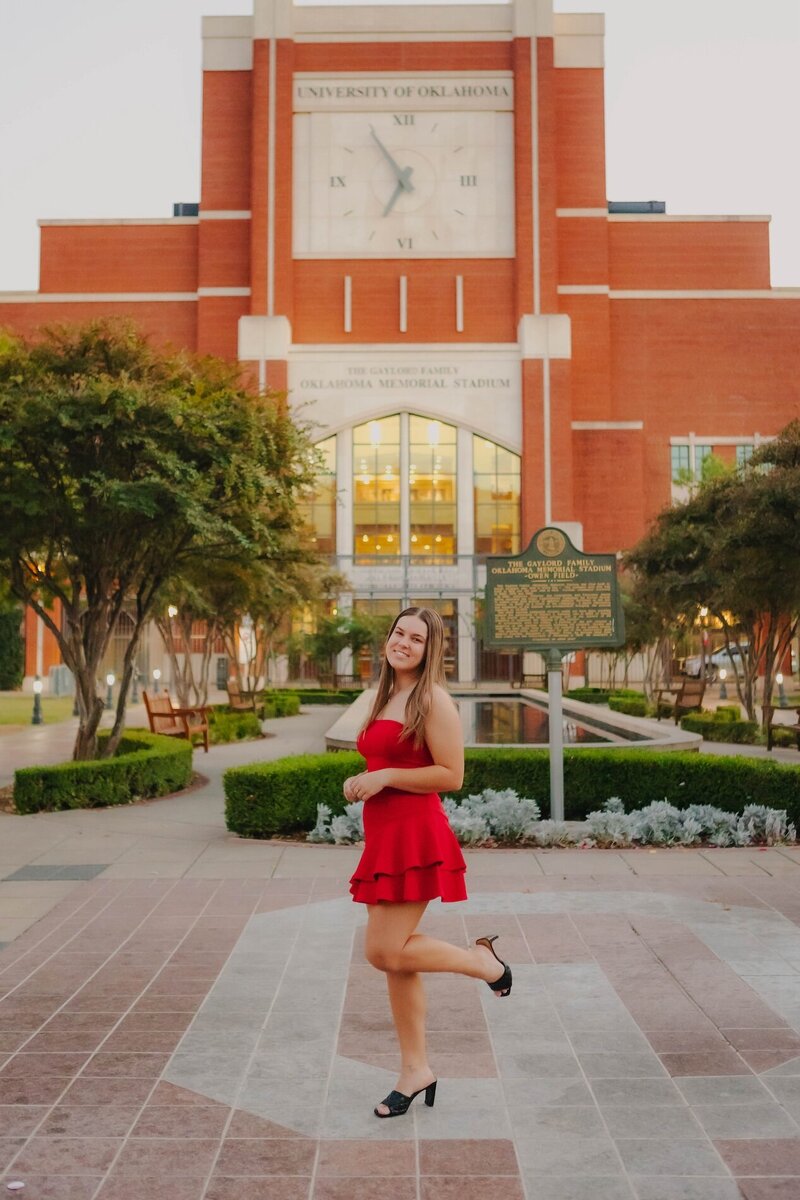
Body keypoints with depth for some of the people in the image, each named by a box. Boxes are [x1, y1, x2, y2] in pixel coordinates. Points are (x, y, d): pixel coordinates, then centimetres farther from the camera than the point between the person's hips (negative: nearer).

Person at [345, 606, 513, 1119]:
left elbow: (451, 776, -15)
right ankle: (416, 1069, 24)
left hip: (416, 835, -8)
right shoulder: (386, 698, 16)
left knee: (386, 952, -10)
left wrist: (385, 778, -15)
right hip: (383, 834, 9)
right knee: (396, 956, 11)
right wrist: (359, 783, 7)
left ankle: (483, 960, 13)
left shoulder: (433, 699, -9)